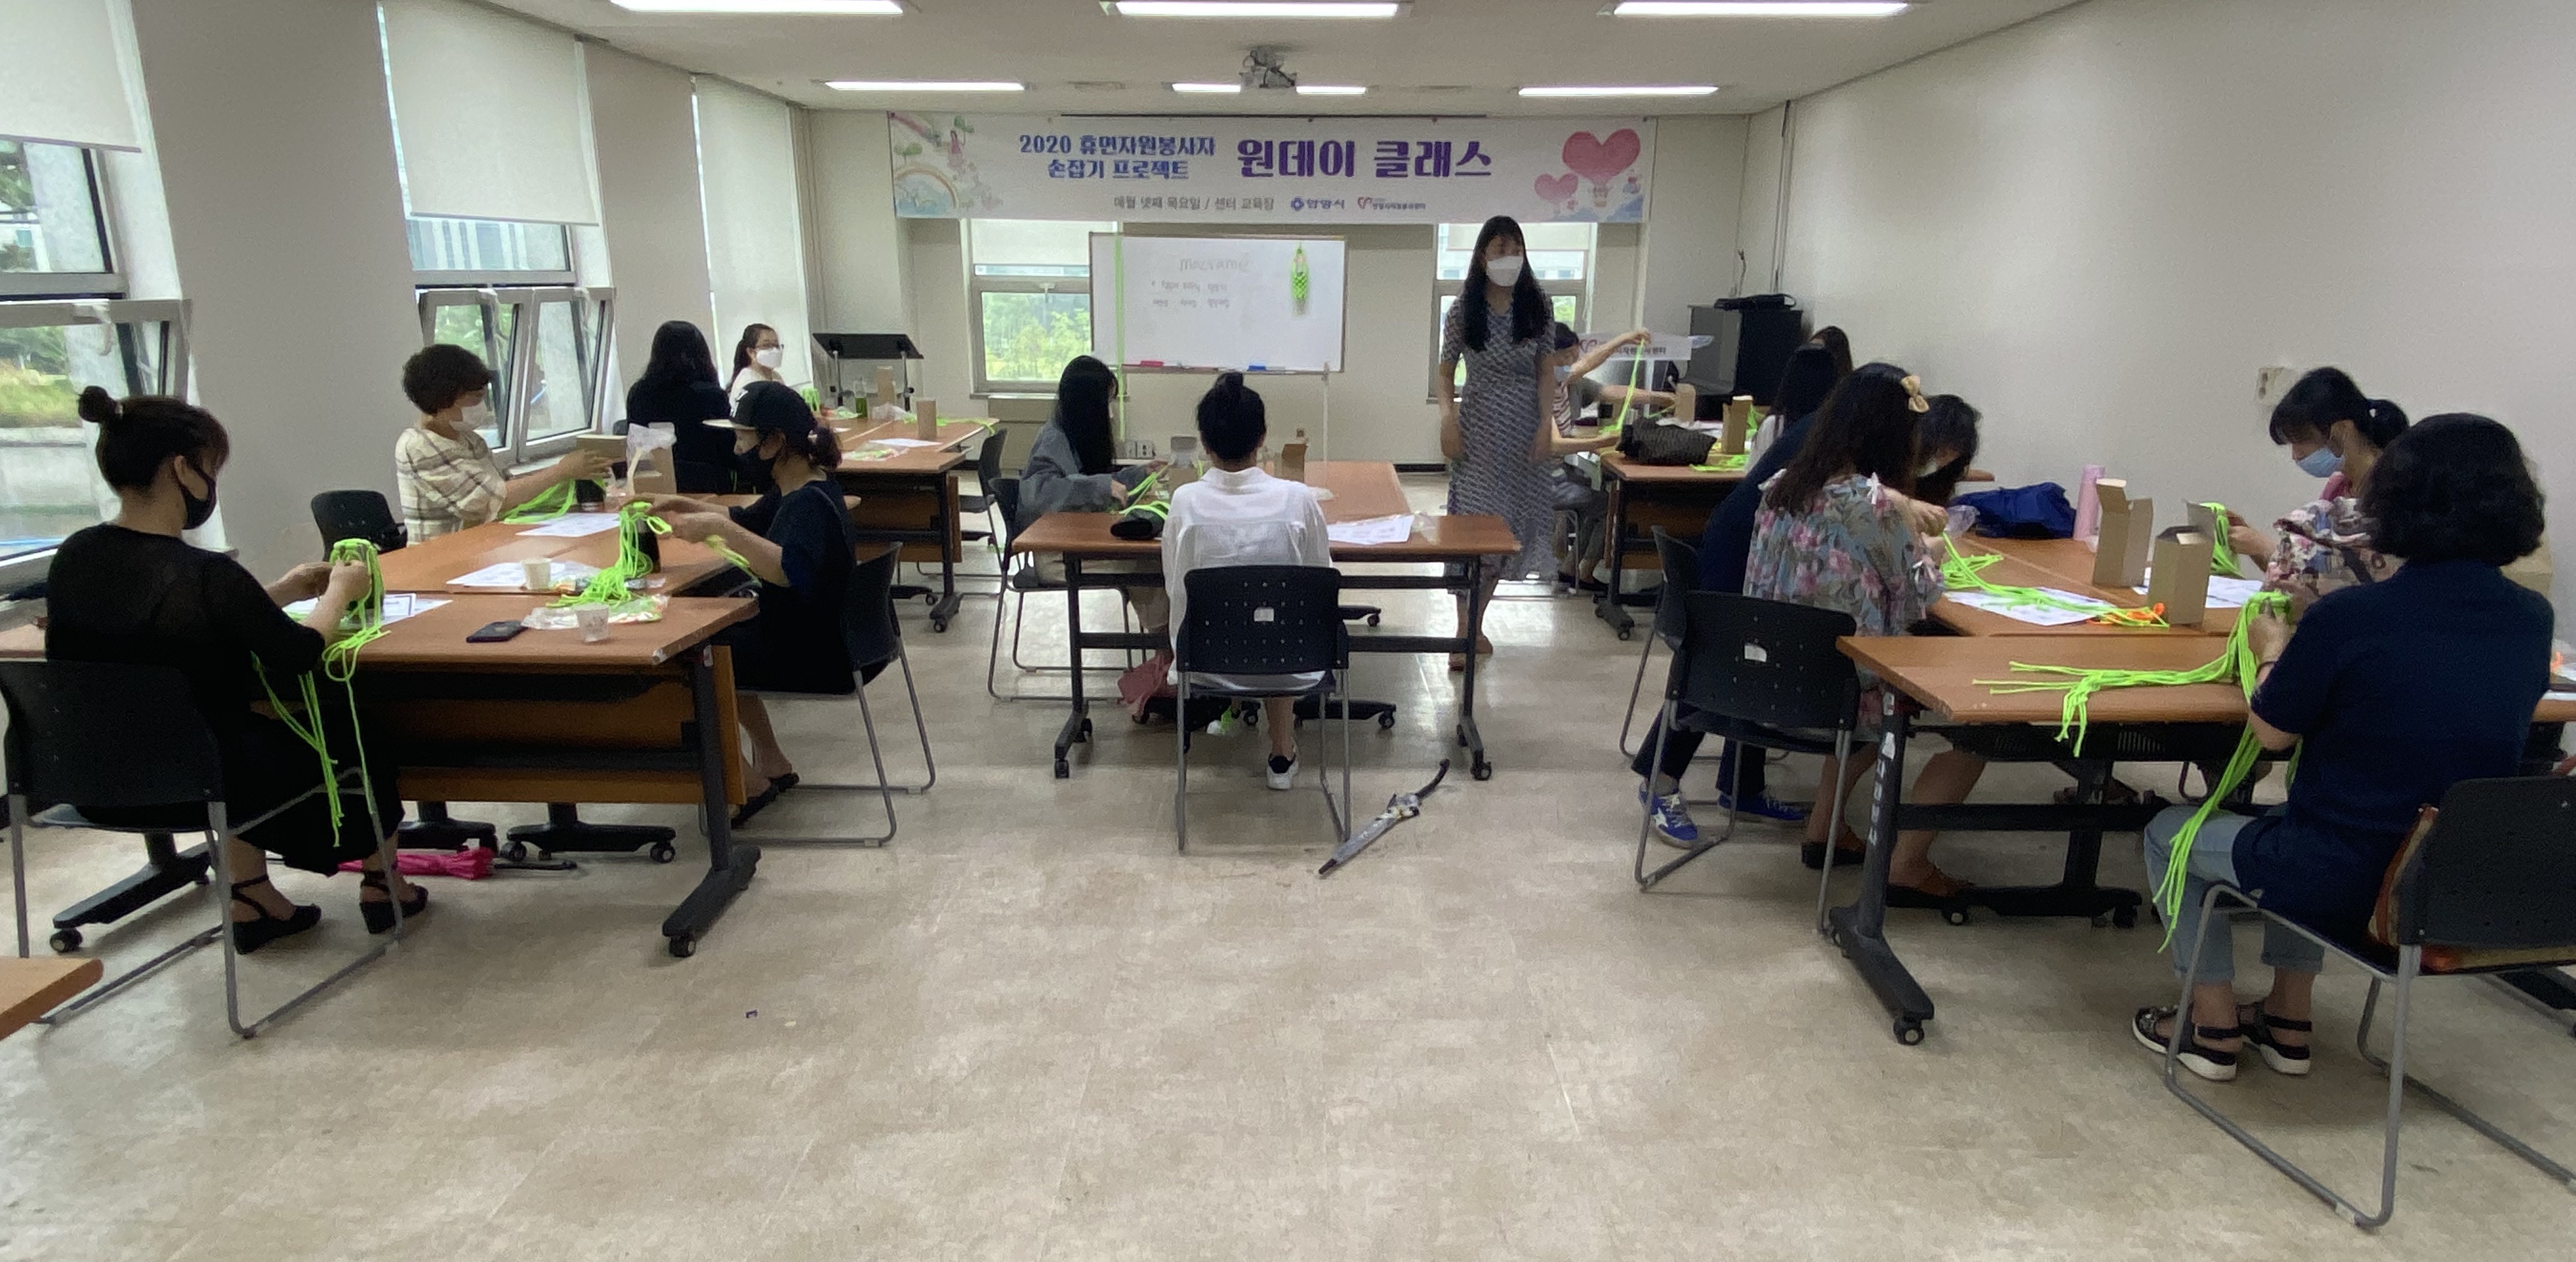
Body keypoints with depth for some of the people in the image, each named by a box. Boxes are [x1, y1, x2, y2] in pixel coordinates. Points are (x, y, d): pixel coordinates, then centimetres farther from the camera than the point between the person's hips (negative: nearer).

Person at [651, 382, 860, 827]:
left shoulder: (810, 503, -23)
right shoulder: (791, 493, 8)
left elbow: (791, 569, -42)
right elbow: (747, 520, 28)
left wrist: (719, 528, -41)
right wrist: (686, 506, 15)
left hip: (814, 656, -10)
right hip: (798, 636, 10)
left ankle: (749, 783, 4)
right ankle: (772, 765, 29)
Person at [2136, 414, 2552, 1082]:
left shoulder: (2349, 615, -22)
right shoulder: (2532, 620, -4)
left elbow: (2273, 732, -9)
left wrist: (2273, 654, 9)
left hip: (2352, 886, -6)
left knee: (2169, 831, 19)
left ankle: (2215, 1028, 26)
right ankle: (2288, 1022, 38)